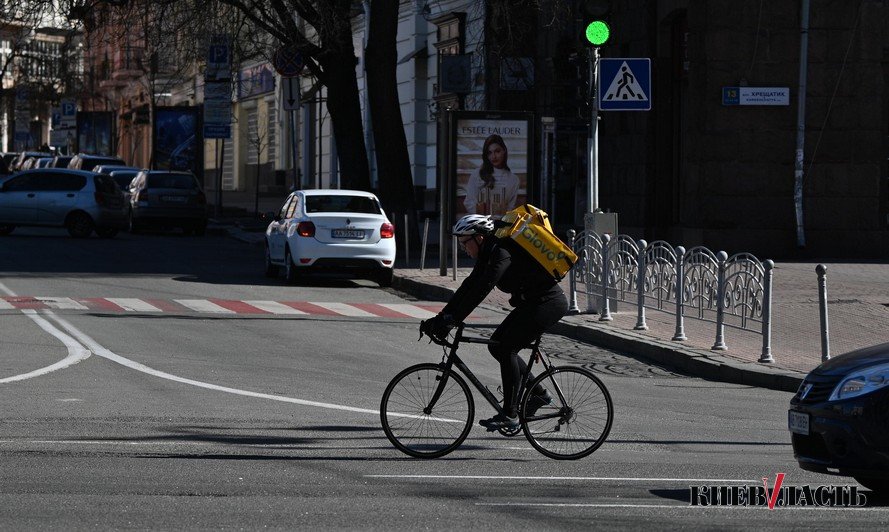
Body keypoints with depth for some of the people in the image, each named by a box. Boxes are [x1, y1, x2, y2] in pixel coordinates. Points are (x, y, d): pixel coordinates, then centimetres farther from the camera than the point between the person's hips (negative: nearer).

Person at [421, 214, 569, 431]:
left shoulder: (501, 253, -22)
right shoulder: (488, 253, 8)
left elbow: (481, 291, -30)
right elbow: (469, 287, 8)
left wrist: (451, 320, -32)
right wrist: (441, 317, 2)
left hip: (549, 303, -10)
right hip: (532, 303, 10)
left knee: (506, 348, -15)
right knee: (497, 345, 8)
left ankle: (509, 415, -13)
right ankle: (539, 394, 15)